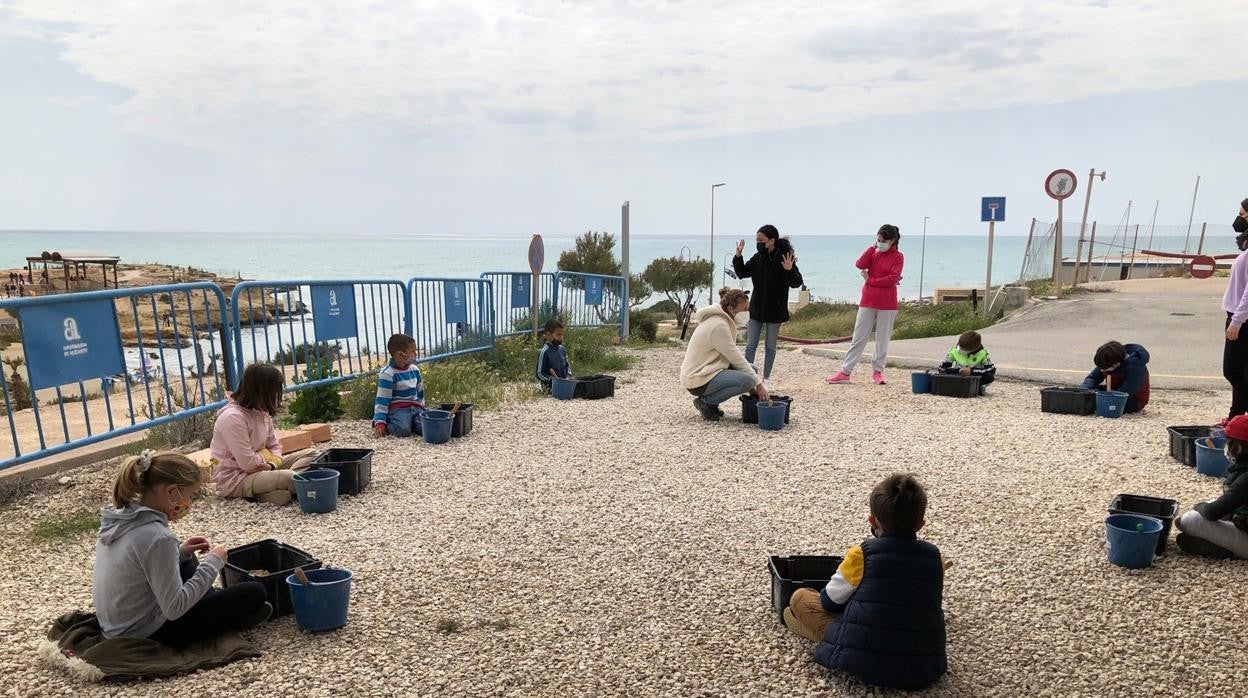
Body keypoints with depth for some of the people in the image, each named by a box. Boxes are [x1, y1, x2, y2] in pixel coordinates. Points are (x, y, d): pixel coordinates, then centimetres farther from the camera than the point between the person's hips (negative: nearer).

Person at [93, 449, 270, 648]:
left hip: (116, 627, 9)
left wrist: (178, 552, 5)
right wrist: (212, 563, -16)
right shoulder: (157, 537, -30)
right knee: (254, 593, -4)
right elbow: (175, 609, -25)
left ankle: (217, 608, 30)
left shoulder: (118, 517, -3)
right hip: (148, 635, -9)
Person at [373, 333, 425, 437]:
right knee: (403, 430, -32)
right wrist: (380, 423, -17)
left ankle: (409, 422, 5)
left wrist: (421, 408, 21)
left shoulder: (414, 370, 10)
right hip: (397, 409, -5)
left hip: (415, 407, 5)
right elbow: (382, 399, -12)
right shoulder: (387, 374, -11)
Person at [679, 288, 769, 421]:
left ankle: (710, 401, 10)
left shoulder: (721, 320, 10)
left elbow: (735, 355, 12)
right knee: (747, 380, -23)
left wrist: (755, 380, 5)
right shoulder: (718, 325, -21)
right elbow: (736, 358, -19)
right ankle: (705, 401, -7)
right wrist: (758, 383, -12)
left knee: (751, 369, 11)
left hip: (705, 370, 10)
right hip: (698, 379, -10)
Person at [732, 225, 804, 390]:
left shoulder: (784, 258, -14)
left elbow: (797, 283, -15)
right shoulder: (757, 258, 0)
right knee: (750, 344, 4)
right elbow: (742, 273, 11)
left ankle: (766, 378, 18)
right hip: (756, 308, 4)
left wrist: (789, 270, -34)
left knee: (770, 346, 8)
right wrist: (738, 257, -3)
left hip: (775, 310, -4)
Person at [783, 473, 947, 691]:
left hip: (865, 664, -3)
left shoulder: (861, 554, -12)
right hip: (924, 670, 4)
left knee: (800, 597, 9)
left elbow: (830, 601, 1)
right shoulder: (934, 557, -2)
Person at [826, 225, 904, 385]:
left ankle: (877, 372, 17)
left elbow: (892, 278, -14)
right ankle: (845, 371, 4)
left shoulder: (897, 257, -1)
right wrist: (872, 247, -9)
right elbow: (860, 265, -9)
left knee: (883, 339, 5)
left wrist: (870, 280, -10)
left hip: (887, 304, -3)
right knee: (859, 337, 4)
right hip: (868, 302, 3)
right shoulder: (873, 253, 11)